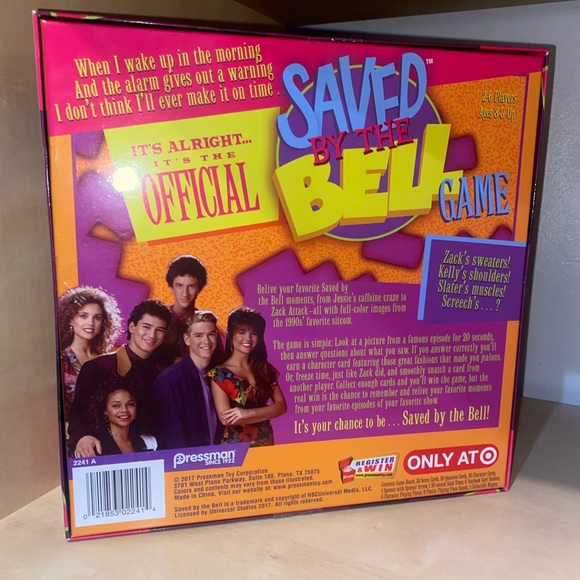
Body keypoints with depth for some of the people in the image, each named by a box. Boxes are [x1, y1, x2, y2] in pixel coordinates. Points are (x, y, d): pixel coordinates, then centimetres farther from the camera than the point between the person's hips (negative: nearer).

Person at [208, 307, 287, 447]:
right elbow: (226, 418, -18)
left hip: (265, 443, 4)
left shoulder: (266, 369, 2)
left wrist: (249, 412, -19)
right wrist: (267, 413, -12)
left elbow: (281, 406, -4)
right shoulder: (219, 374, -11)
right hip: (235, 446, -4)